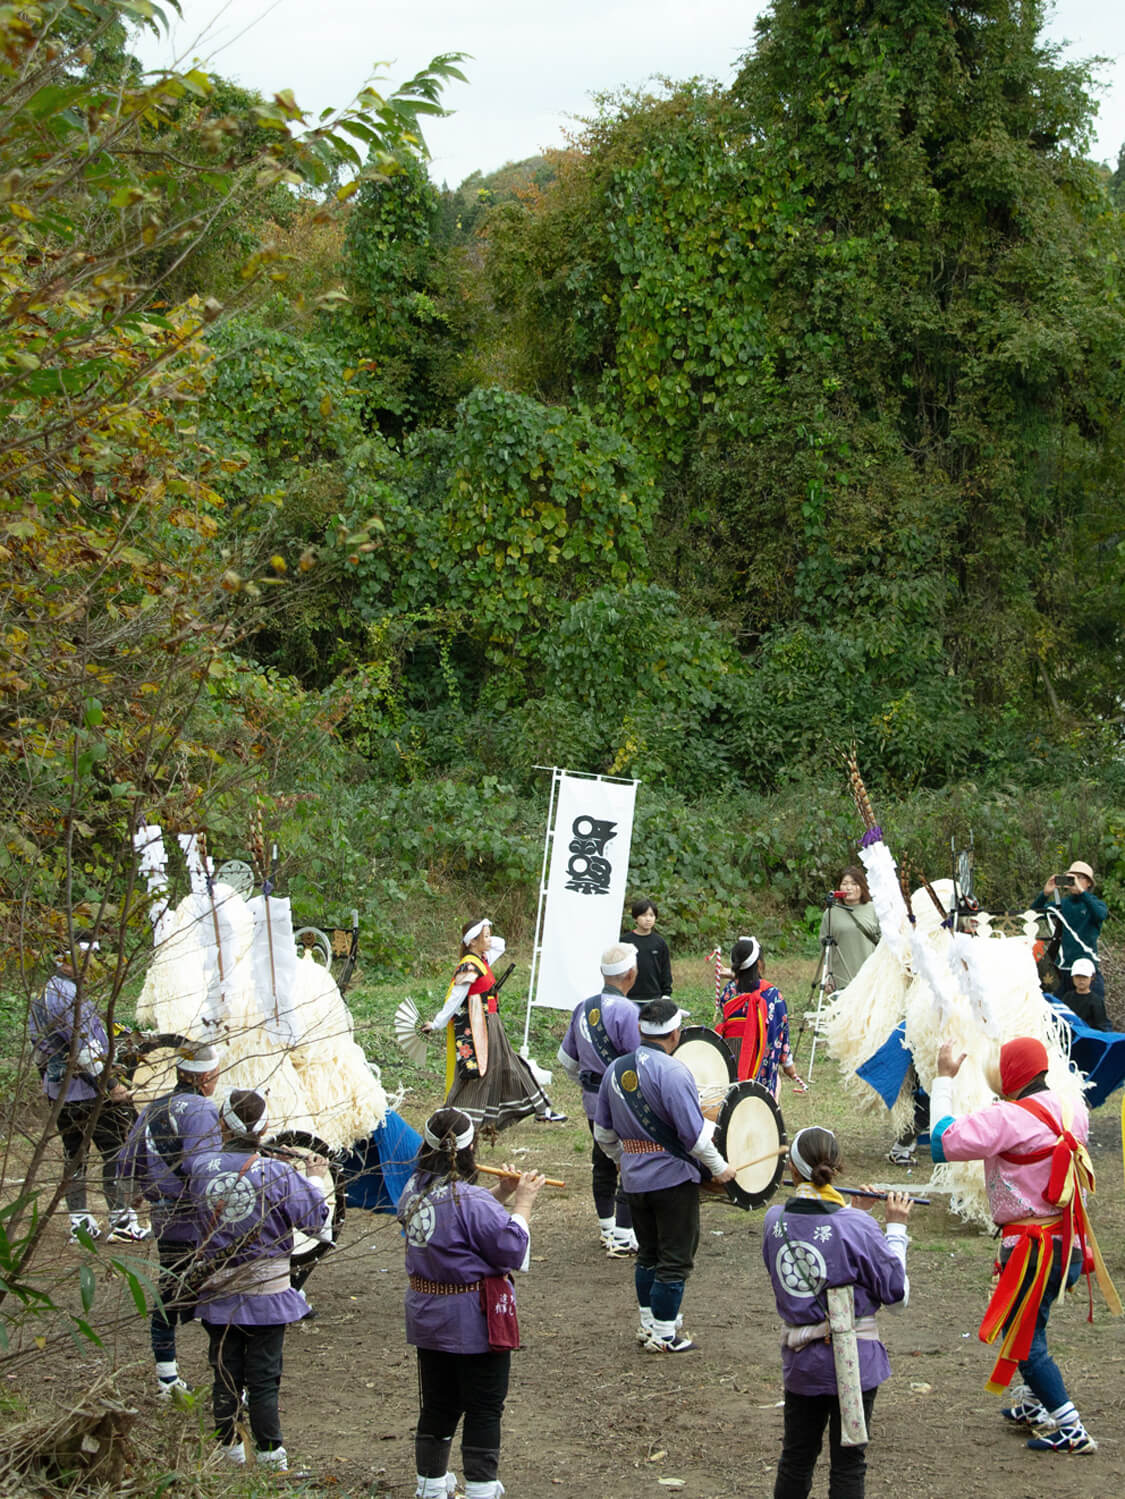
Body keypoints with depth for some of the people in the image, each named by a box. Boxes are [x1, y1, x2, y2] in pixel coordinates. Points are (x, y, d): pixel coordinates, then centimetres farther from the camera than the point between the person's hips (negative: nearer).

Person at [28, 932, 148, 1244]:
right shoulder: (68, 994, -20)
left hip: (59, 1090, 10)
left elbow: (38, 1043, 19)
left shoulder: (43, 994, 12)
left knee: (74, 1154, 14)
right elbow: (84, 1048, -24)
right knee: (118, 1153, -3)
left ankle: (79, 1223, 18)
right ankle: (122, 1222, -2)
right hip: (87, 1090, -10)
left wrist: (47, 1080, 27)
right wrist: (111, 1084, -20)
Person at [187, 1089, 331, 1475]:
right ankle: (270, 1453, 11)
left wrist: (225, 1147, 18)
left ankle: (229, 1447, 24)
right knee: (264, 1377, 7)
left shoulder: (201, 1167, -10)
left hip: (218, 1291, 2)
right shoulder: (277, 1173, -17)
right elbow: (316, 1223, -9)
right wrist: (315, 1180, 8)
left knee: (225, 1373, 15)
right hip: (267, 1292, -2)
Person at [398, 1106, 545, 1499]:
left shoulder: (414, 1191, 0)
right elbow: (512, 1249, -18)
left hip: (427, 1316, 7)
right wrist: (522, 1204, -6)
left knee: (437, 1404, 18)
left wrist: (500, 1195, 5)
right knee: (484, 1408, 5)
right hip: (473, 1320, -7)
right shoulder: (469, 1200, -24)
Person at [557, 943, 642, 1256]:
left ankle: (608, 1229, 32)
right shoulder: (626, 1011, -21)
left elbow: (566, 1059, 13)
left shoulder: (584, 1008, 3)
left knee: (603, 1165, 19)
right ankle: (623, 1238, 3)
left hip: (593, 1102, 8)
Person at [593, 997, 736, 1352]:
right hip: (673, 1176, -7)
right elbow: (693, 1132, -21)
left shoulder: (615, 1069, 4)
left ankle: (649, 1325, 27)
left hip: (634, 1177, 7)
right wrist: (719, 1167, -7)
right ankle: (664, 1336, 6)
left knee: (648, 1254, 20)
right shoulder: (672, 1072, -18)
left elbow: (603, 1131, 12)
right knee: (675, 1258, 3)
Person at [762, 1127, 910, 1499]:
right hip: (852, 1363, -4)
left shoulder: (775, 1221, -5)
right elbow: (897, 1295, -10)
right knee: (848, 1466, 7)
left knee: (795, 1461, 19)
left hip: (799, 1360, 4)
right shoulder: (857, 1228, -18)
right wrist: (896, 1228, -3)